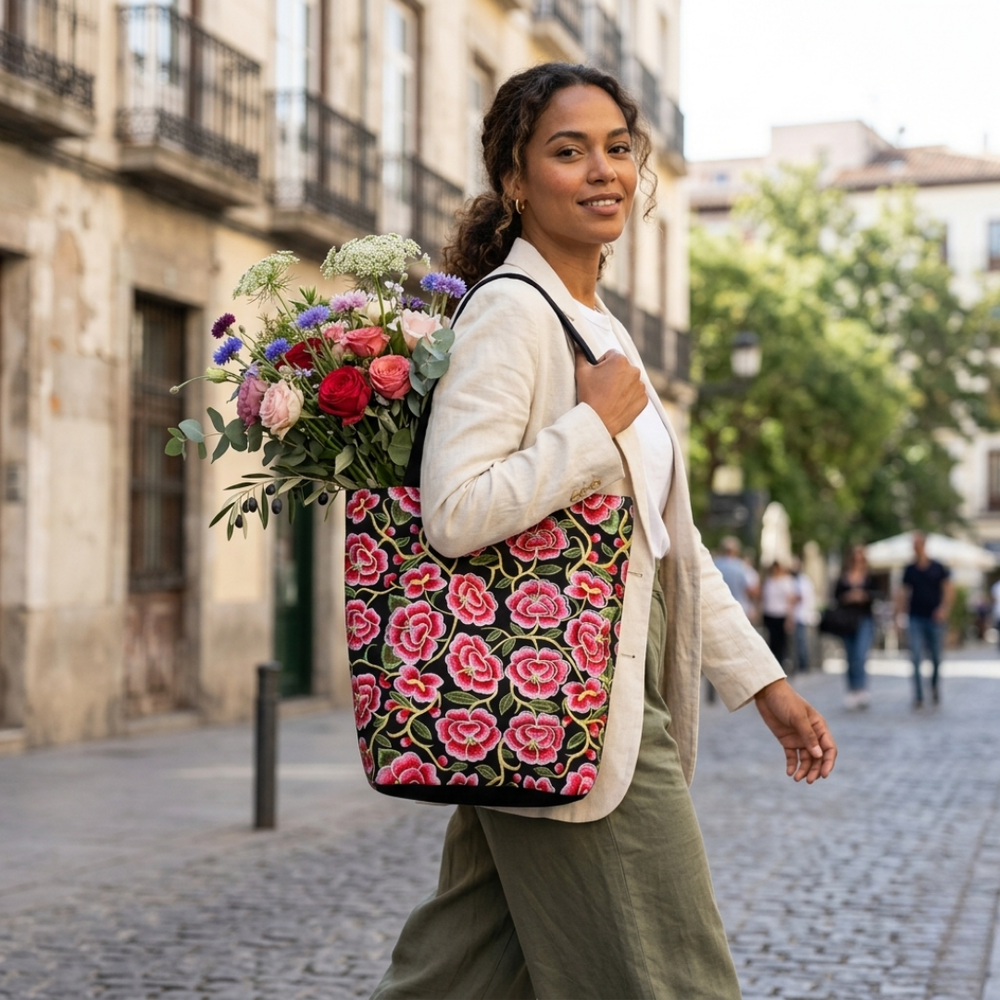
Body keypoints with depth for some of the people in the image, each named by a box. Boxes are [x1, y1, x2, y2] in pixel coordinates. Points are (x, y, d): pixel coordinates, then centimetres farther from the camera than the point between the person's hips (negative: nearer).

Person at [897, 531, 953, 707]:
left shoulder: (938, 568, 1)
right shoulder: (909, 570, 5)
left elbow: (948, 589, 2)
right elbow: (904, 592, 9)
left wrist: (944, 609, -10)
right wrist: (900, 612, 1)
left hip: (934, 619, -1)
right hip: (916, 619, 1)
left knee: (936, 657, 8)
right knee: (916, 658, -8)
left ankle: (934, 684, 36)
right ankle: (918, 695, -6)